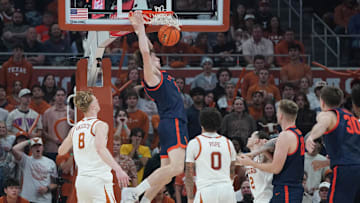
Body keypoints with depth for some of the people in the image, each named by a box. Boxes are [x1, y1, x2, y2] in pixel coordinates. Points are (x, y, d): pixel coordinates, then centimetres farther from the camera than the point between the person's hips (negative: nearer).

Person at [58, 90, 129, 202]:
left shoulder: (75, 128, 13)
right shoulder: (100, 125, -7)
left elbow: (61, 151, 24)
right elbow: (100, 148, -26)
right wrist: (118, 169, -35)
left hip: (81, 180, 7)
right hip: (99, 180, -7)